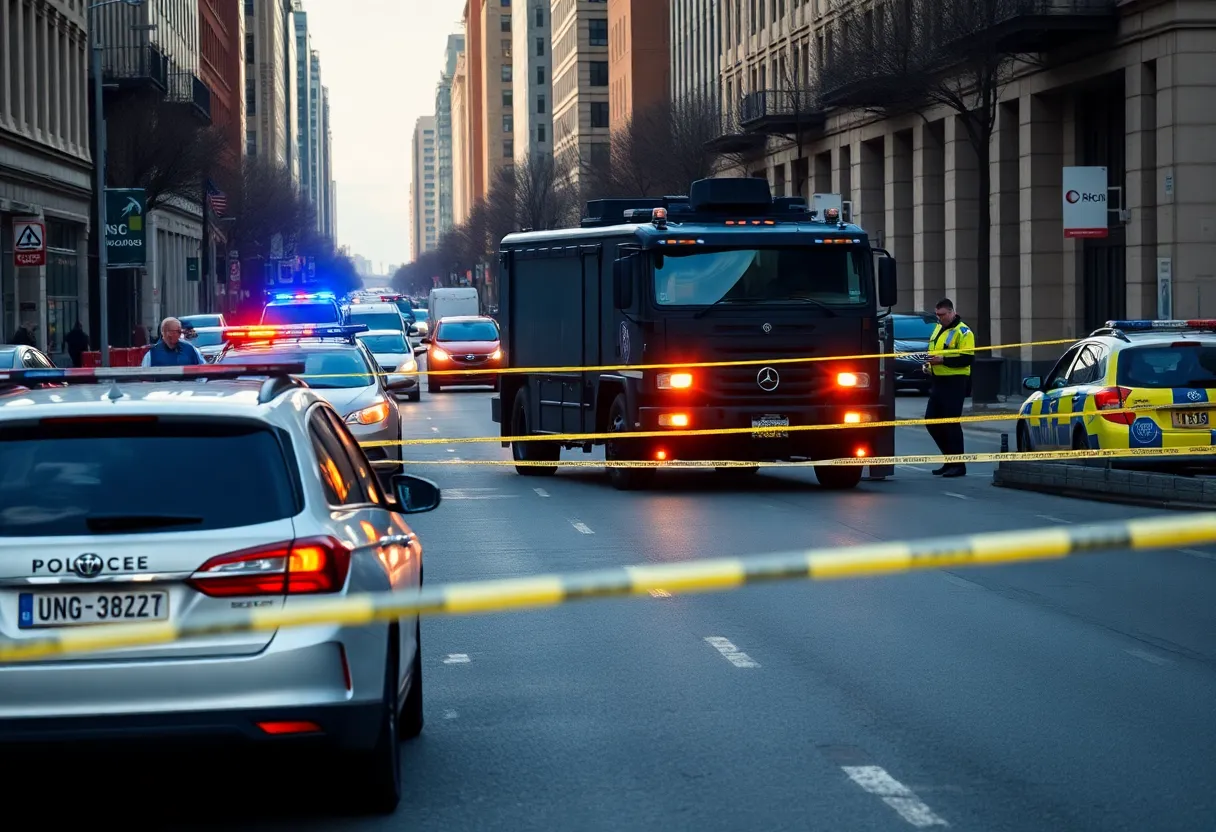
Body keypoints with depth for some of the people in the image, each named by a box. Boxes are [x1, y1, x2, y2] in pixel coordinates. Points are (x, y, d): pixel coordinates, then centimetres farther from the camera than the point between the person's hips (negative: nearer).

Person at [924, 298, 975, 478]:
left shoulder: (963, 332, -10)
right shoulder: (938, 328, 16)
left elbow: (967, 358, -18)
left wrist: (943, 360, -23)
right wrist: (929, 363, 7)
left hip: (954, 383, -9)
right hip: (938, 382, 9)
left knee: (951, 423, -8)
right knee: (932, 421, 9)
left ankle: (958, 465, -1)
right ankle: (950, 459, 20)